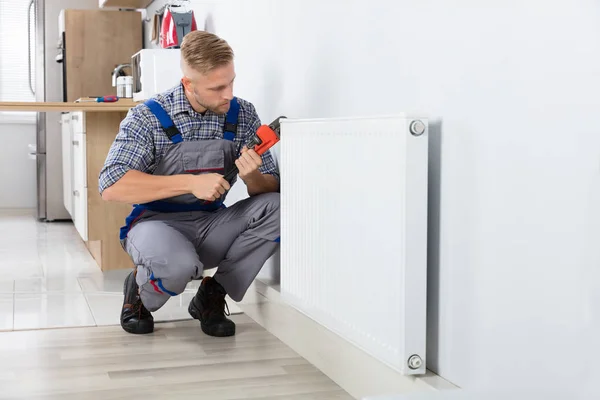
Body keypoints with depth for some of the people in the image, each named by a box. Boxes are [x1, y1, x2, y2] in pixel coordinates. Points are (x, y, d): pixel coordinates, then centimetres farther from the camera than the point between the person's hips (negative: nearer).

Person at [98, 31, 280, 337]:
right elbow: (111, 187, -24)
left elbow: (271, 190, 0)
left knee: (275, 208, -22)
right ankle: (140, 290, 0)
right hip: (157, 222, -4)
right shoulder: (148, 117, -13)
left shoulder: (243, 115, -2)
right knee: (179, 266, -39)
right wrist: (191, 183, -29)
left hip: (211, 225, 4)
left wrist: (252, 177, -25)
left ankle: (212, 294, -5)